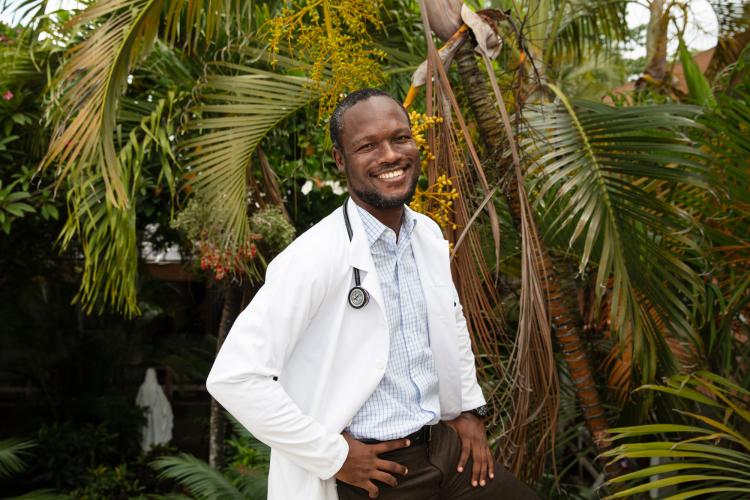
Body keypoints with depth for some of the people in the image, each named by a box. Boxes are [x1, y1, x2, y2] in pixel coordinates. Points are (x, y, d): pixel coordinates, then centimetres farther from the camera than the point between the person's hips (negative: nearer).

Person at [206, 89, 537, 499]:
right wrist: (333, 455, -18)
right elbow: (232, 377, -24)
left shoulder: (428, 234, 2)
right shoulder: (314, 257, -21)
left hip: (444, 447, 7)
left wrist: (469, 409, 12)